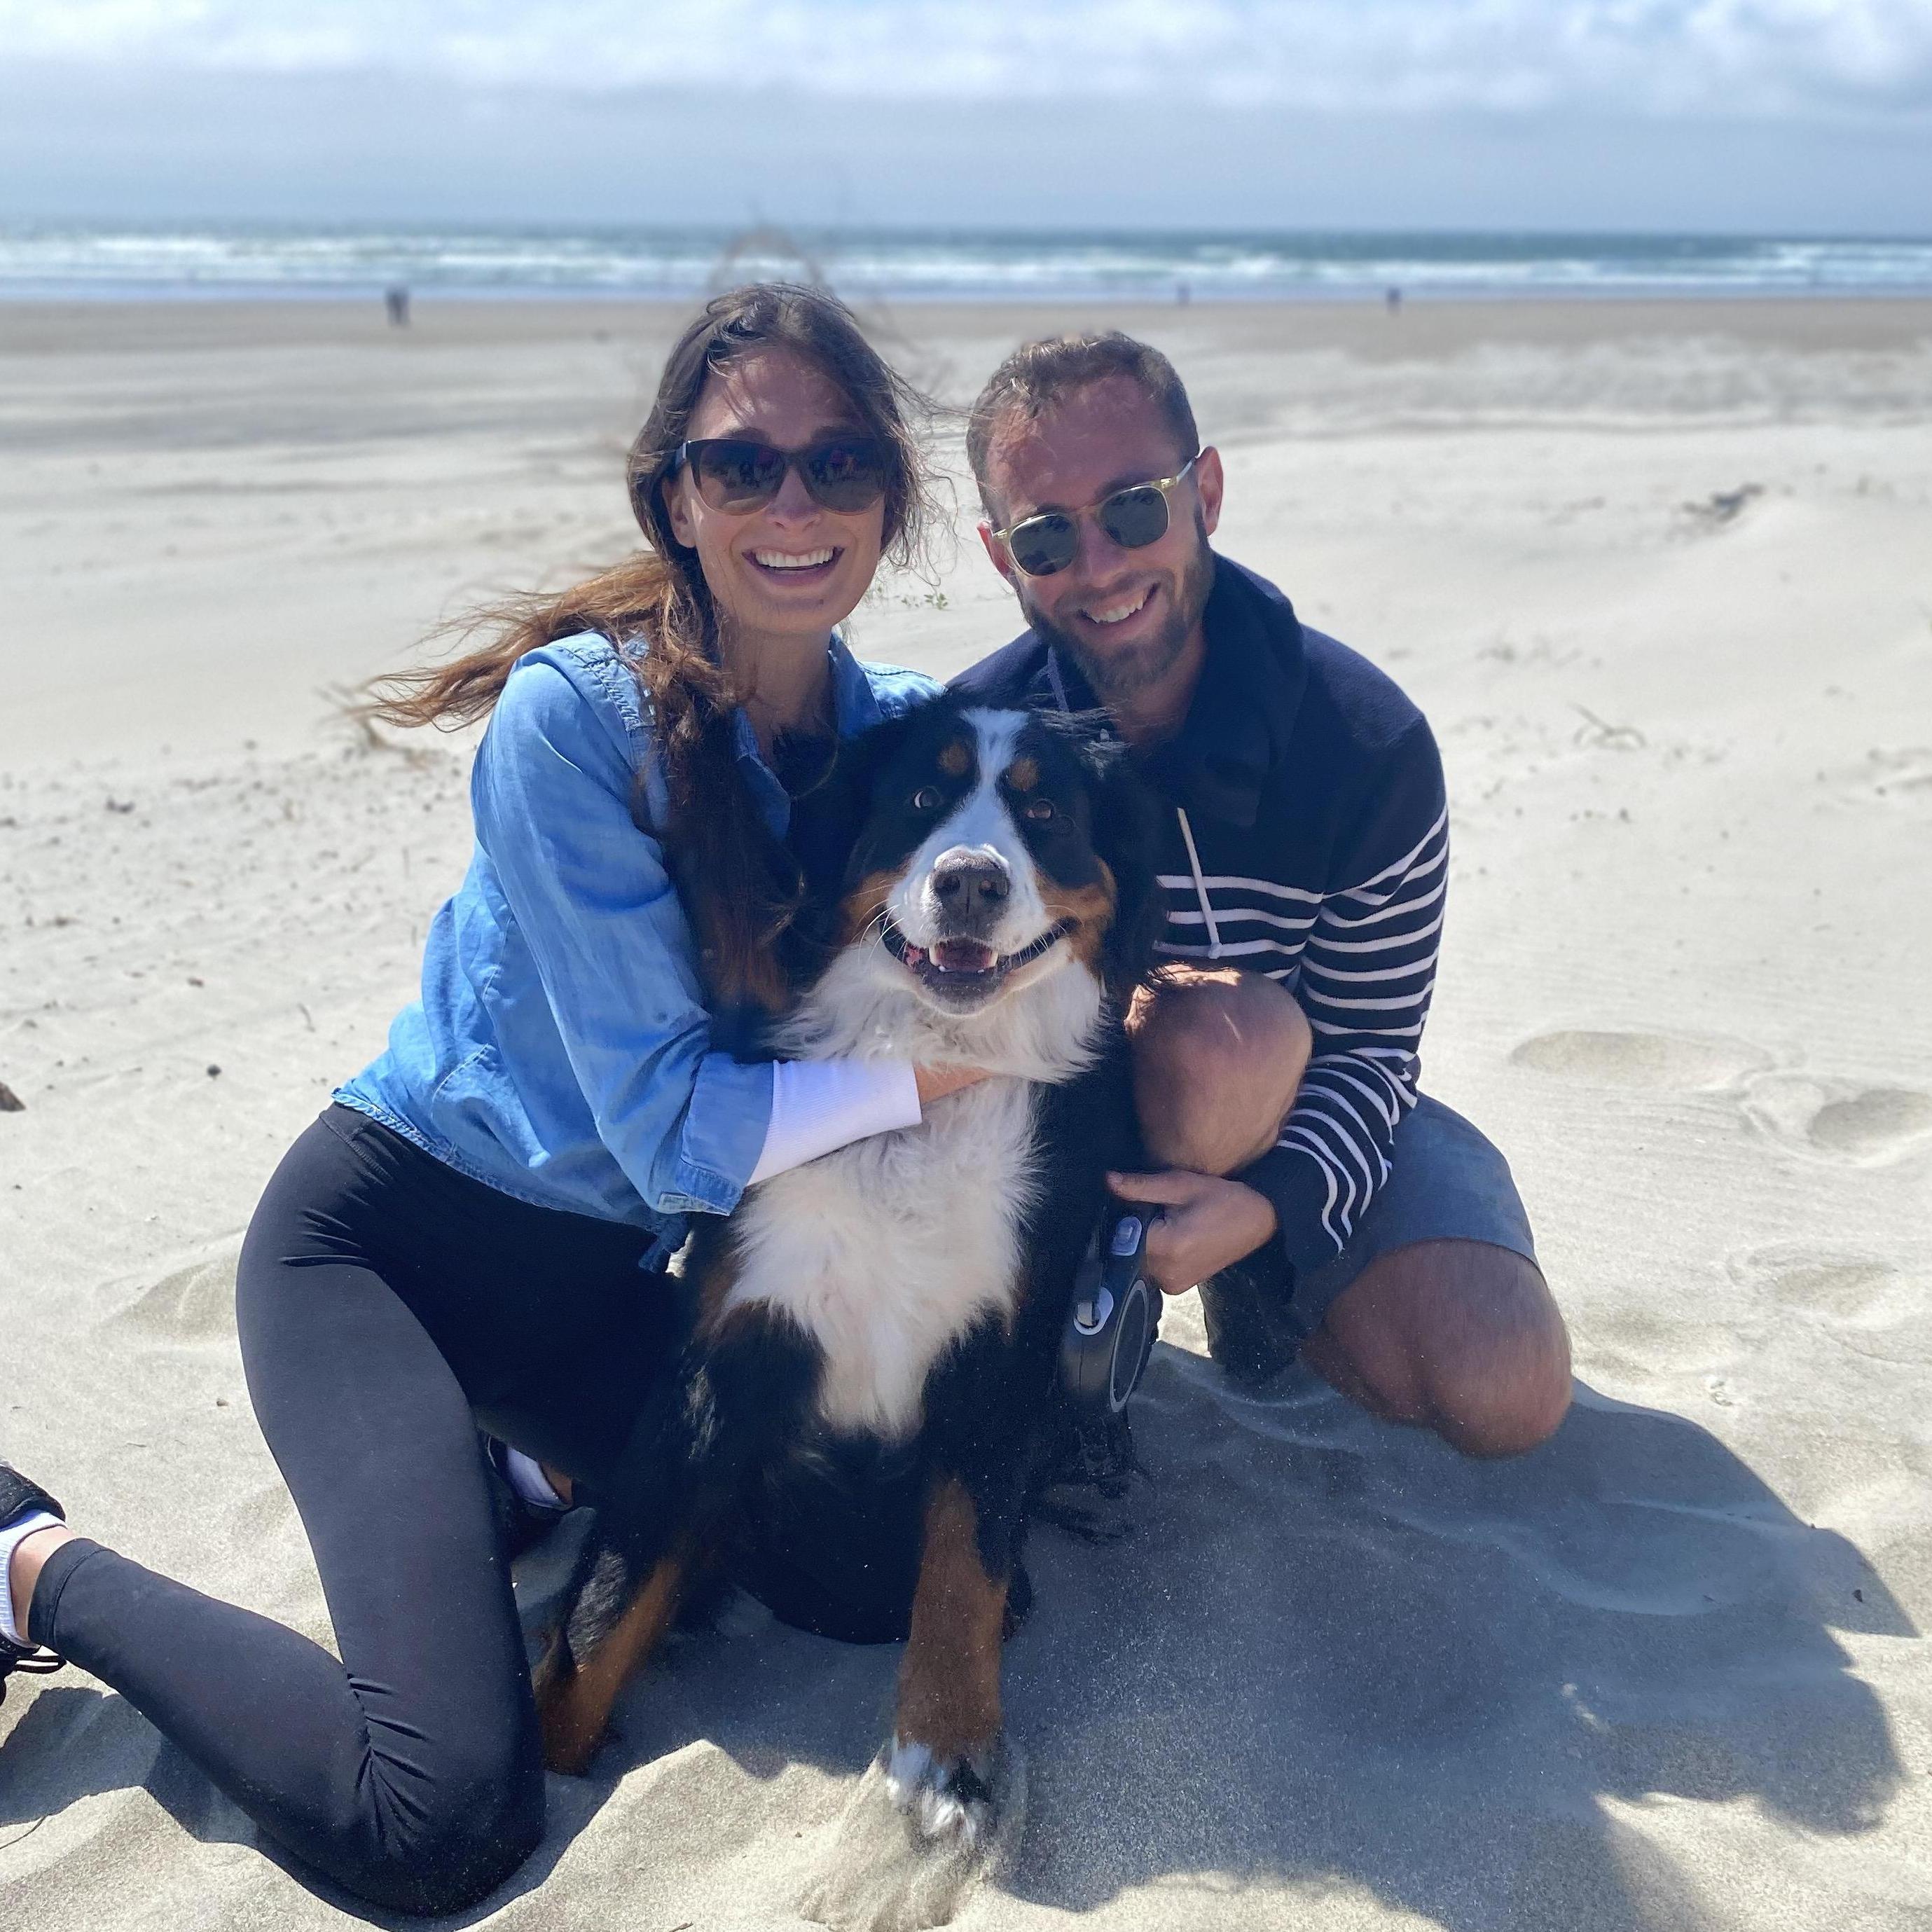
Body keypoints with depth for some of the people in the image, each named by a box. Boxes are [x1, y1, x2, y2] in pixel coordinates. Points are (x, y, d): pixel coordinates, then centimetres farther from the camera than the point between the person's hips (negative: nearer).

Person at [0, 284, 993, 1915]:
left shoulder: (905, 733, -4)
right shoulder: (576, 712, -22)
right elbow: (670, 1125, -25)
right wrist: (950, 1066, -26)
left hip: (619, 1275, 6)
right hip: (393, 1232, -6)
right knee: (442, 1822, -21)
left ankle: (569, 1466, 20)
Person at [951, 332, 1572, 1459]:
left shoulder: (1368, 742, -20)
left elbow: (1372, 1047, -15)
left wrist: (1267, 1203, -34)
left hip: (1303, 1116, 2)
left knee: (1508, 1397, -18)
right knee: (1228, 1039, -37)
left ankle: (1250, 1270, 11)